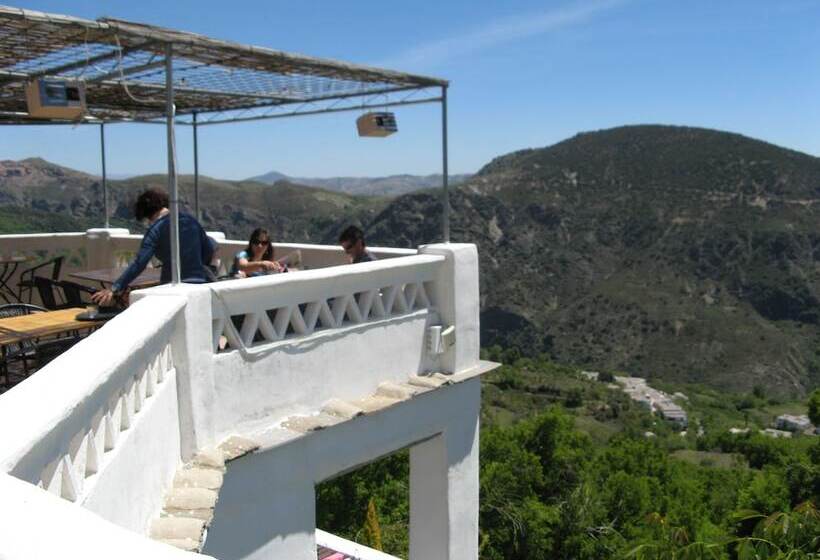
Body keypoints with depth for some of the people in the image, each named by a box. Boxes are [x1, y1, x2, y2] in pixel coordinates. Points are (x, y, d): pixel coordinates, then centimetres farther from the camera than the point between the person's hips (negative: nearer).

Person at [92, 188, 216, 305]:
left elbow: (139, 264, -16)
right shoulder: (191, 220, 8)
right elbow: (209, 252, 14)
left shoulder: (156, 229, -6)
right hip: (200, 283, 4)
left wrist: (115, 289, -17)